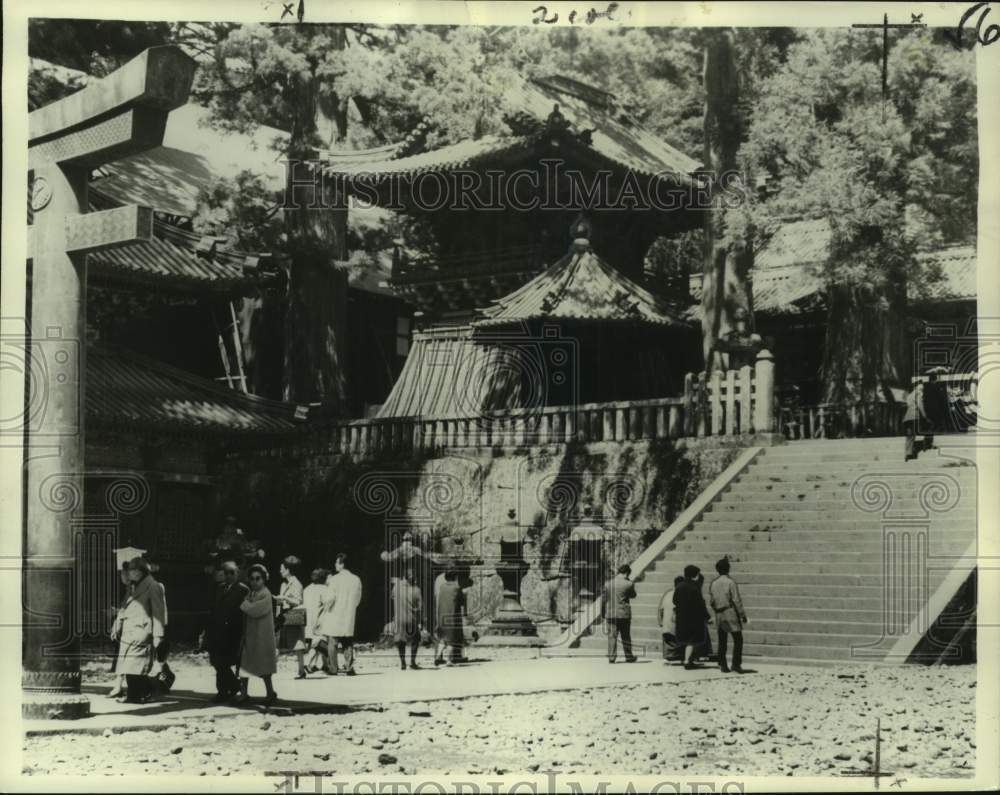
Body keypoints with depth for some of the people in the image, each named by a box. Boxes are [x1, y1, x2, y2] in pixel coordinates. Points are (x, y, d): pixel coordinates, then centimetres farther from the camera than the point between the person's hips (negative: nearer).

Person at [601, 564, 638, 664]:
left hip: (610, 614, 2)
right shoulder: (628, 584, -8)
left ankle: (611, 656, -1)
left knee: (612, 636, 4)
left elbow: (603, 599, 5)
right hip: (624, 614, -2)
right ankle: (629, 656, 17)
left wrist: (603, 612, 14)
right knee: (626, 636, 10)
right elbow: (633, 595, 8)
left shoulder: (608, 583, 1)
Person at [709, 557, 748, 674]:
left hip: (719, 615, 6)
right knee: (738, 639, 0)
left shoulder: (713, 583, 5)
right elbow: (737, 601, -12)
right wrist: (743, 614, -5)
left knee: (722, 641, 10)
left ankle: (723, 665, 9)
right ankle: (736, 663, -8)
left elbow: (711, 601, 8)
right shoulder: (730, 582, -12)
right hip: (731, 614, -6)